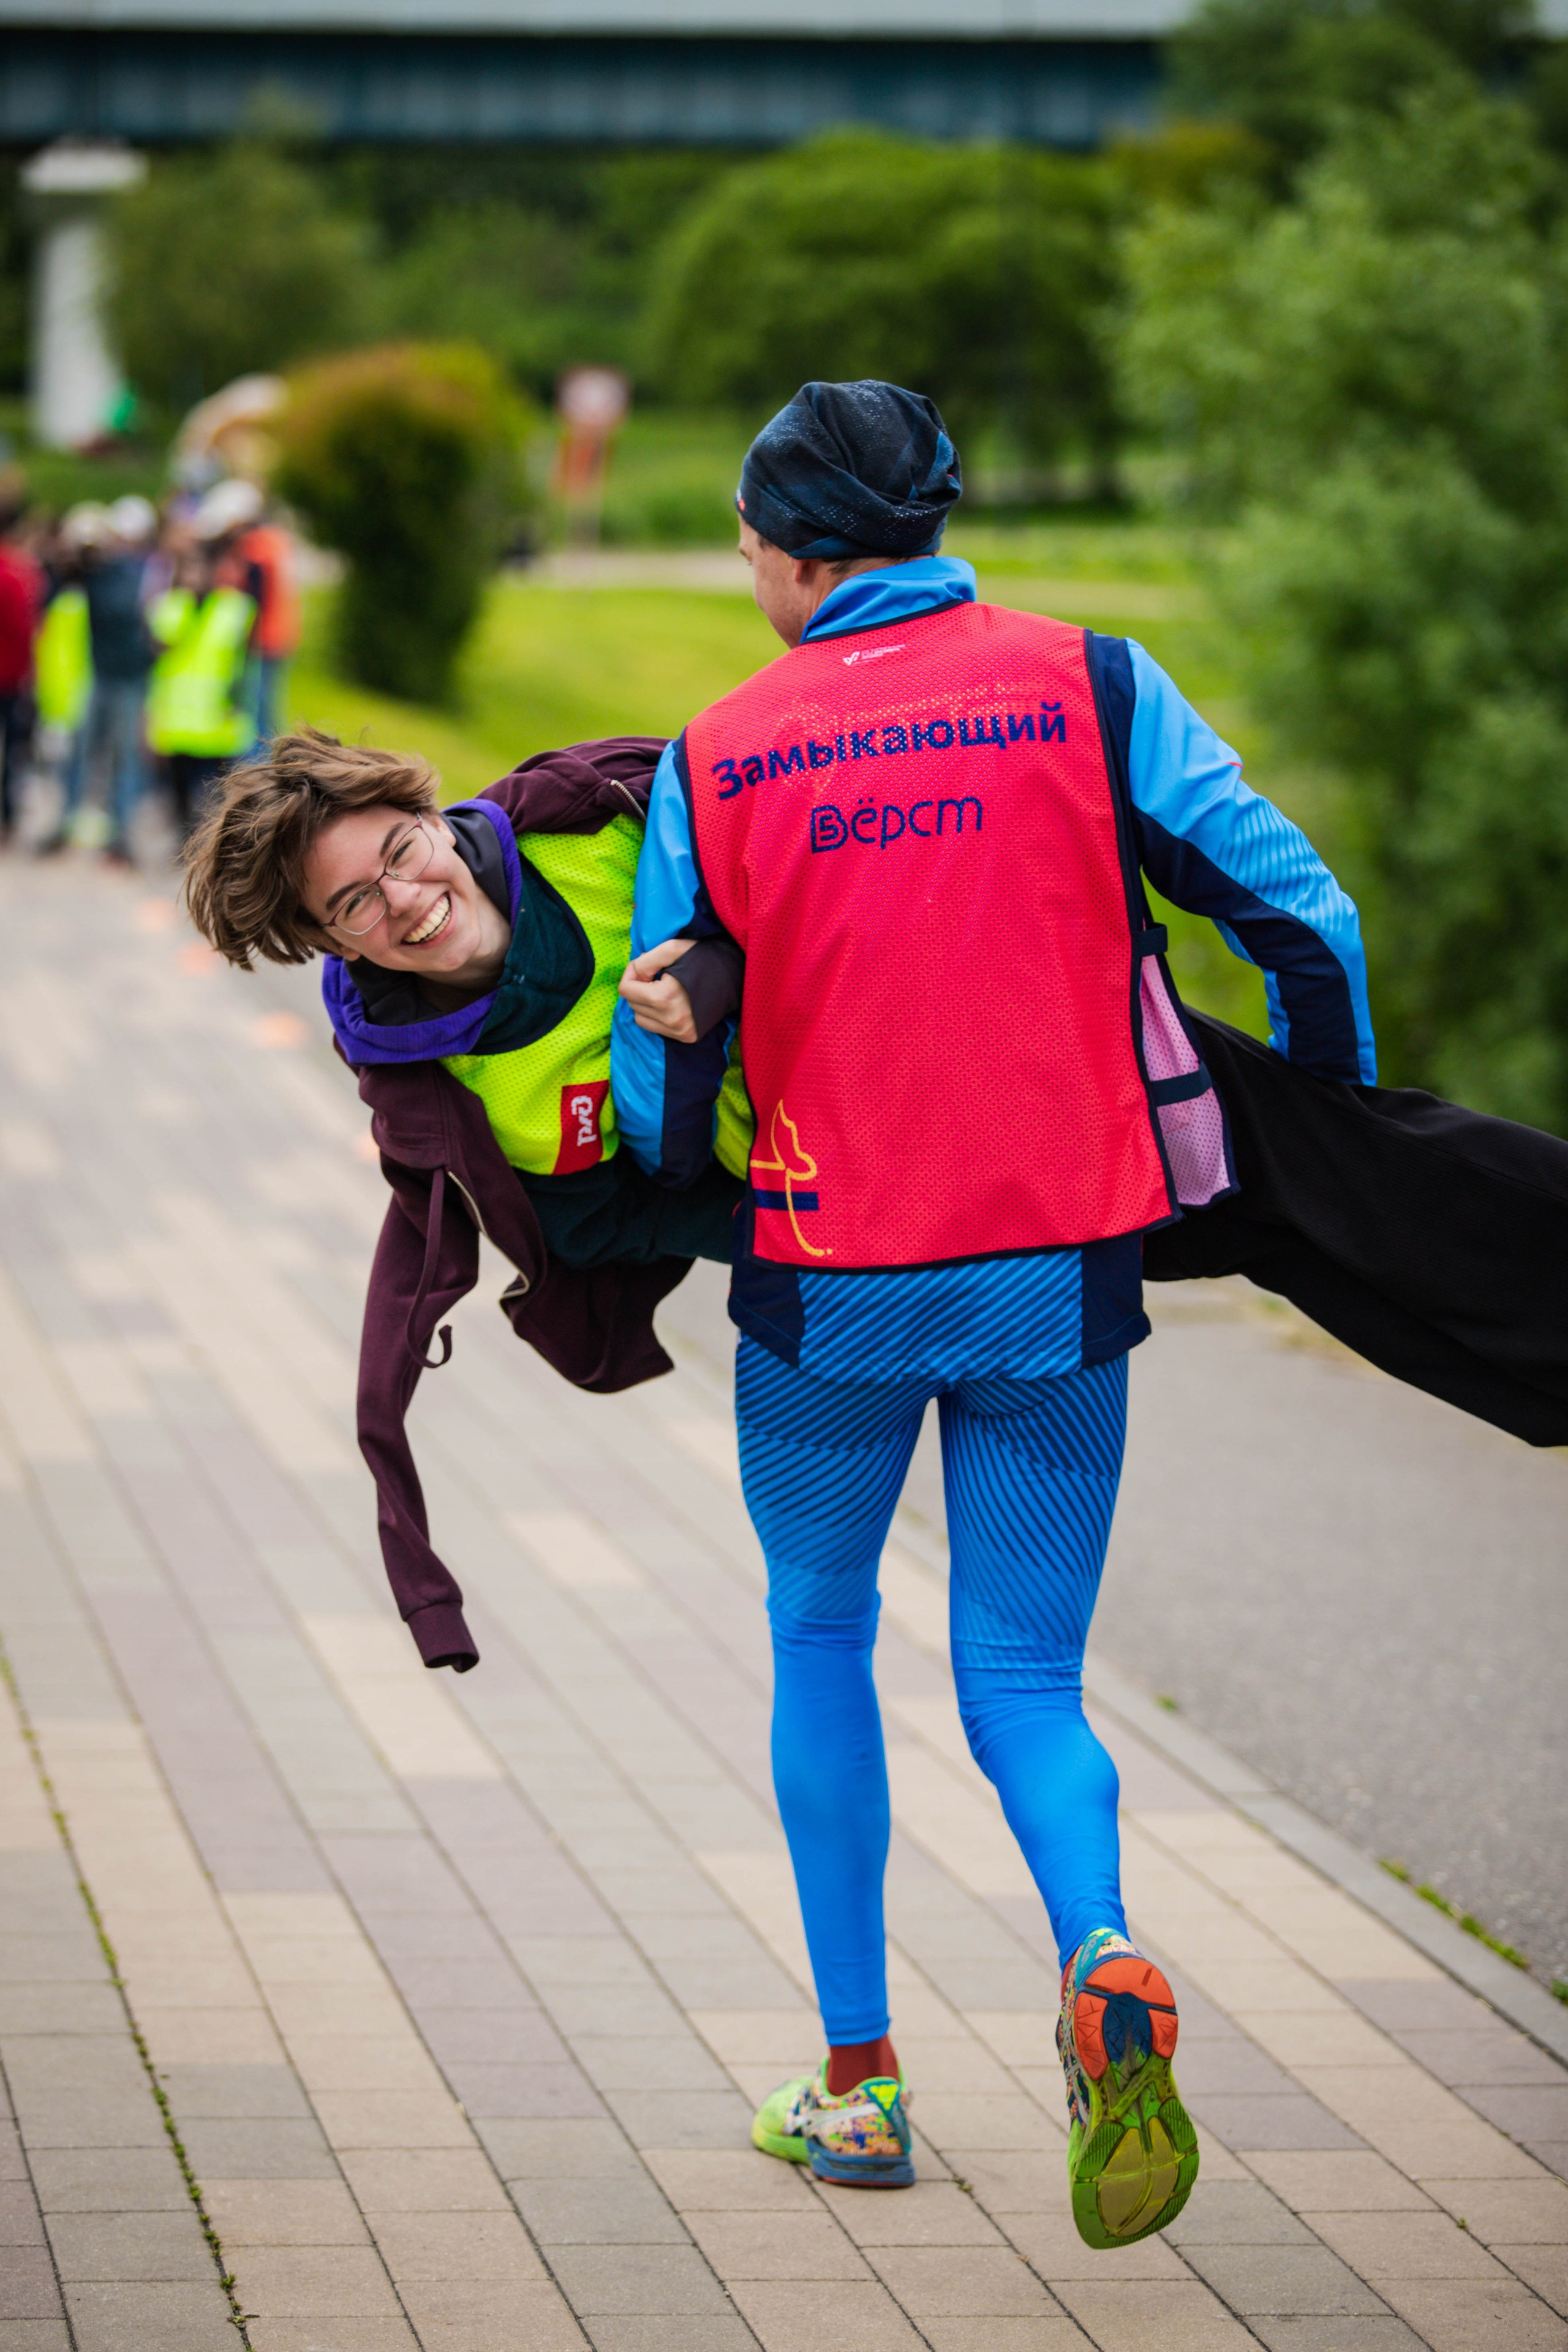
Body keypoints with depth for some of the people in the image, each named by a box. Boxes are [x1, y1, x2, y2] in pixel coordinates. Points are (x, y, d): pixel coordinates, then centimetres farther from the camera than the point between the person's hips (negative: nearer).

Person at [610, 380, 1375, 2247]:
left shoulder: (715, 761, -1)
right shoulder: (1085, 684, -3)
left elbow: (663, 1092, 3)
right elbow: (1298, 914, -6)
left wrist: (668, 1187, 25)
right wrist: (1328, 1126, 10)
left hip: (828, 1282, 0)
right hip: (1060, 1274, 0)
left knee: (820, 1636, 22)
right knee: (1022, 1678, 12)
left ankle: (858, 2083, 22)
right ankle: (1102, 1961, -20)